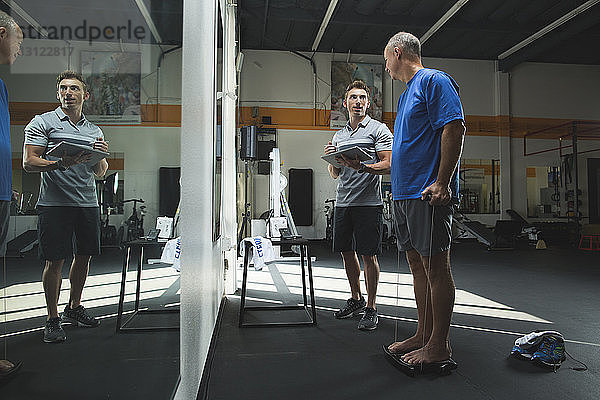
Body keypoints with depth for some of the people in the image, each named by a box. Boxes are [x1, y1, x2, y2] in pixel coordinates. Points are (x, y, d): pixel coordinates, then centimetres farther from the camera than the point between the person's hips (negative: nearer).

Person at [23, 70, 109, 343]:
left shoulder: (94, 131, 17)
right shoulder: (42, 123, 4)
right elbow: (29, 162, -5)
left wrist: (100, 156, -5)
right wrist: (61, 163, -22)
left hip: (88, 203, 5)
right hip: (54, 203, -5)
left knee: (84, 256, 10)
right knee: (55, 261, -2)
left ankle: (74, 308, 27)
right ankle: (52, 319, 10)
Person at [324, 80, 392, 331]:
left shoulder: (378, 129, 1)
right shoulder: (339, 136, 19)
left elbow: (388, 165, -10)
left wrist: (361, 167, -25)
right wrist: (330, 159, 0)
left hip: (369, 204, -6)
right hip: (342, 203, 6)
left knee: (368, 255, -3)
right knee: (346, 252, 11)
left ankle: (371, 308, 10)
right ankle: (356, 299, 29)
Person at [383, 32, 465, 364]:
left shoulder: (433, 81, -4)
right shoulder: (407, 94, 24)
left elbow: (455, 128, -16)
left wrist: (441, 183, -22)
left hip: (428, 194, -10)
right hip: (404, 194, 10)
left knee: (435, 267, -3)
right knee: (418, 266, 13)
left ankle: (439, 345, 8)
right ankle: (423, 334, 24)